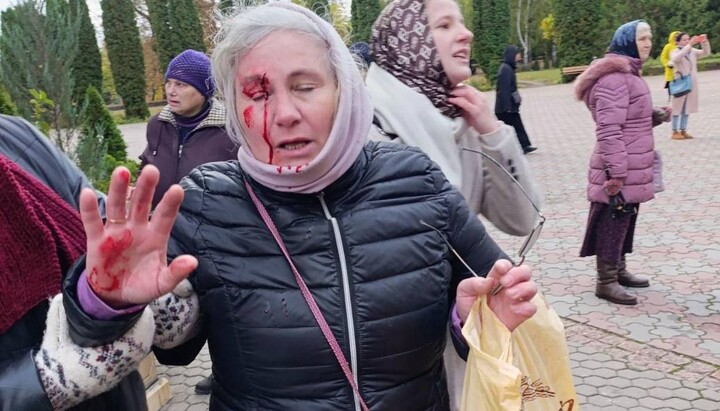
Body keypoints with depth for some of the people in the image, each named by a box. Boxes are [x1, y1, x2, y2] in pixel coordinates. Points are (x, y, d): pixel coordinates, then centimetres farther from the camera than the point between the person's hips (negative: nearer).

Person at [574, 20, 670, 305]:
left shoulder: (629, 74, 15)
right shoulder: (614, 79, -18)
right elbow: (608, 131, -24)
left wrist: (654, 118, 7)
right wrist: (615, 174, -25)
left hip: (631, 168, 10)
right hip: (619, 171, -10)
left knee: (625, 221, 17)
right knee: (612, 223, -2)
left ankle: (619, 270, 30)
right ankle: (606, 282, 7)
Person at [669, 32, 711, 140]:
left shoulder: (692, 51, 9)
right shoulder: (674, 52, -6)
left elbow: (706, 53, 3)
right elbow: (676, 58, -28)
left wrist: (704, 42, -14)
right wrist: (689, 45, -32)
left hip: (692, 83, 6)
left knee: (687, 108, 9)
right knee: (678, 107, -2)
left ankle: (683, 130, 15)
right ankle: (675, 132, 3)